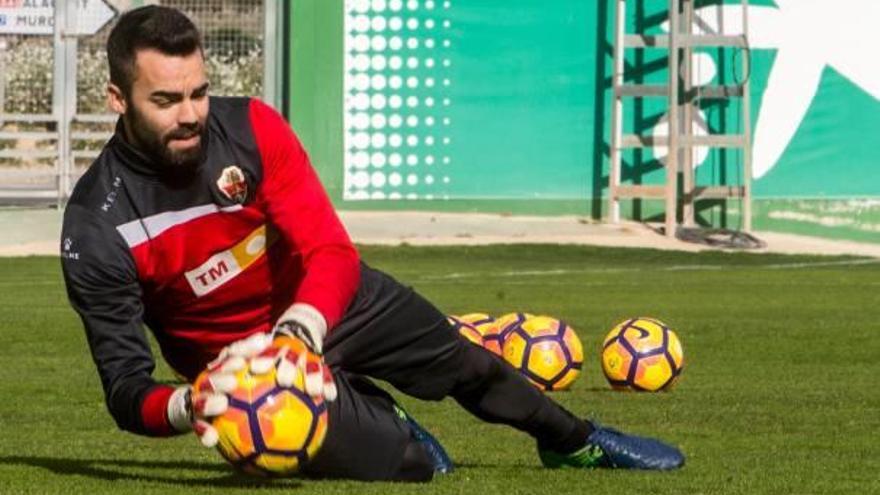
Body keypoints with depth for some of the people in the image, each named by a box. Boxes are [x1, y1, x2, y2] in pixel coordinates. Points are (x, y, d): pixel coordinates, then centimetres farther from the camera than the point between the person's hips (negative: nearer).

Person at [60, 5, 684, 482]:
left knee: (462, 362, 18)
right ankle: (394, 433, 21)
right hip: (238, 358, -3)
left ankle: (575, 440, 48)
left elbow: (333, 252, -25)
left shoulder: (251, 128, -23)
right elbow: (127, 389, -27)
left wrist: (298, 329, -47)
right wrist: (185, 408, -51)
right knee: (389, 459, -17)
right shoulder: (96, 229, -29)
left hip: (325, 298, 3)